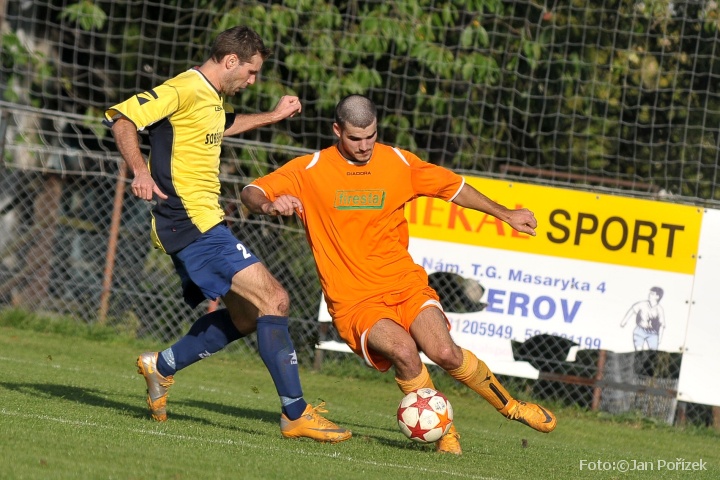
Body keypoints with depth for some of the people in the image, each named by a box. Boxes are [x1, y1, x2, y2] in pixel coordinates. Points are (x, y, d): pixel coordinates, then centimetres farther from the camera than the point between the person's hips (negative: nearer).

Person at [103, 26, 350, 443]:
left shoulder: (214, 98, 17)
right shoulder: (185, 90, -13)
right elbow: (121, 117, -19)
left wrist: (274, 116, 37)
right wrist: (141, 172, -29)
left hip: (204, 224, 11)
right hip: (192, 221, -11)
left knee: (247, 315, 15)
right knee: (273, 300, -13)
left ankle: (162, 366, 22)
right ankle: (296, 415, -13)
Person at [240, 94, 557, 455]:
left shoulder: (398, 163, 6)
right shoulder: (311, 170, -3)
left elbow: (452, 186, 19)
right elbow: (250, 193, -8)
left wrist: (504, 214, 22)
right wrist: (269, 205, -31)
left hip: (406, 285, 2)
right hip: (353, 299, -2)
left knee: (444, 352, -22)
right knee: (404, 350, -30)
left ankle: (510, 406, 3)